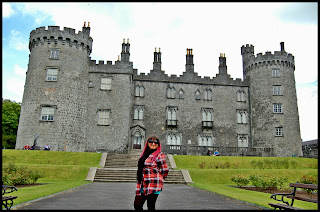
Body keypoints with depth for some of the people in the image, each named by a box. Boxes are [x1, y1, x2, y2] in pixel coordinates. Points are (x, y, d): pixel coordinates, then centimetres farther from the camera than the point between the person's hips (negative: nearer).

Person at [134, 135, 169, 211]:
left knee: (151, 207, 2)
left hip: (153, 186, -7)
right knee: (137, 205, 10)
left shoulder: (159, 155, -11)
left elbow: (165, 171, -7)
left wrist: (157, 178, 6)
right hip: (143, 185, 7)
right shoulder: (145, 153, 11)